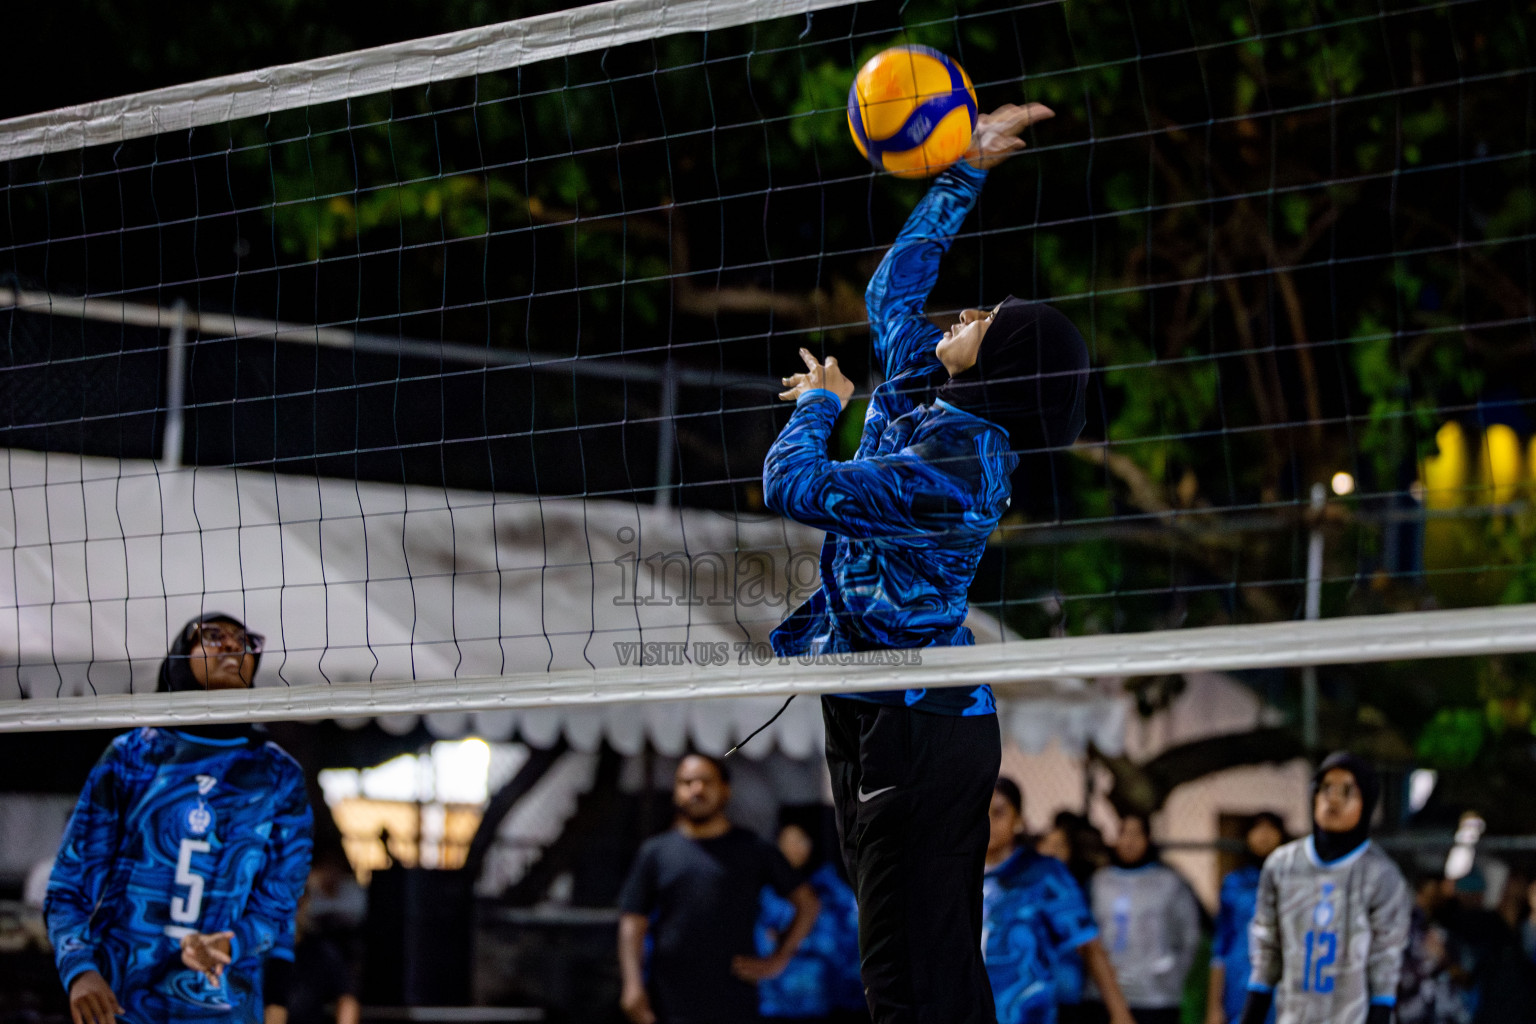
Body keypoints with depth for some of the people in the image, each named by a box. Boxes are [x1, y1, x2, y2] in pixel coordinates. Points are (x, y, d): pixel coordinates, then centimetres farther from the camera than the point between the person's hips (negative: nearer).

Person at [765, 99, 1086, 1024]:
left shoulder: (945, 468, -17)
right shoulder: (922, 404, 10)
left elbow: (792, 486, -16)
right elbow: (894, 290, 25)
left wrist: (821, 404, 4)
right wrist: (966, 173, 24)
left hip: (912, 730, -10)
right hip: (885, 719, 10)